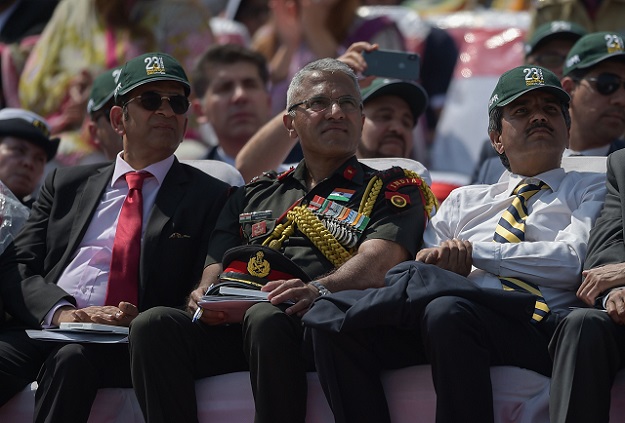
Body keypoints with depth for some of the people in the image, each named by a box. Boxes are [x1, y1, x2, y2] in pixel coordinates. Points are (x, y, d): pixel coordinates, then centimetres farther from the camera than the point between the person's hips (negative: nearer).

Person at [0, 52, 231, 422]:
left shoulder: (210, 198, 14)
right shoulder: (66, 184, 23)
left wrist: (141, 322, -15)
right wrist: (59, 311, -10)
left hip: (125, 344, -2)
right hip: (42, 327, 3)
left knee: (72, 359, -37)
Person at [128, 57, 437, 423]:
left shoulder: (392, 190, 18)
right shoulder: (254, 197, 32)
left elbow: (379, 262, -2)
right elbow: (215, 269, 22)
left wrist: (320, 289, -24)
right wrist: (205, 295, -4)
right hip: (230, 325, 4)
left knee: (267, 318, -39)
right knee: (154, 324, -26)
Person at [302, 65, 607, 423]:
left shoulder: (592, 190, 21)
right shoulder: (464, 200, 34)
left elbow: (573, 261, 1)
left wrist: (475, 252, 1)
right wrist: (431, 260, -6)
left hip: (537, 329, -5)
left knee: (449, 310, -41)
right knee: (330, 314, -21)